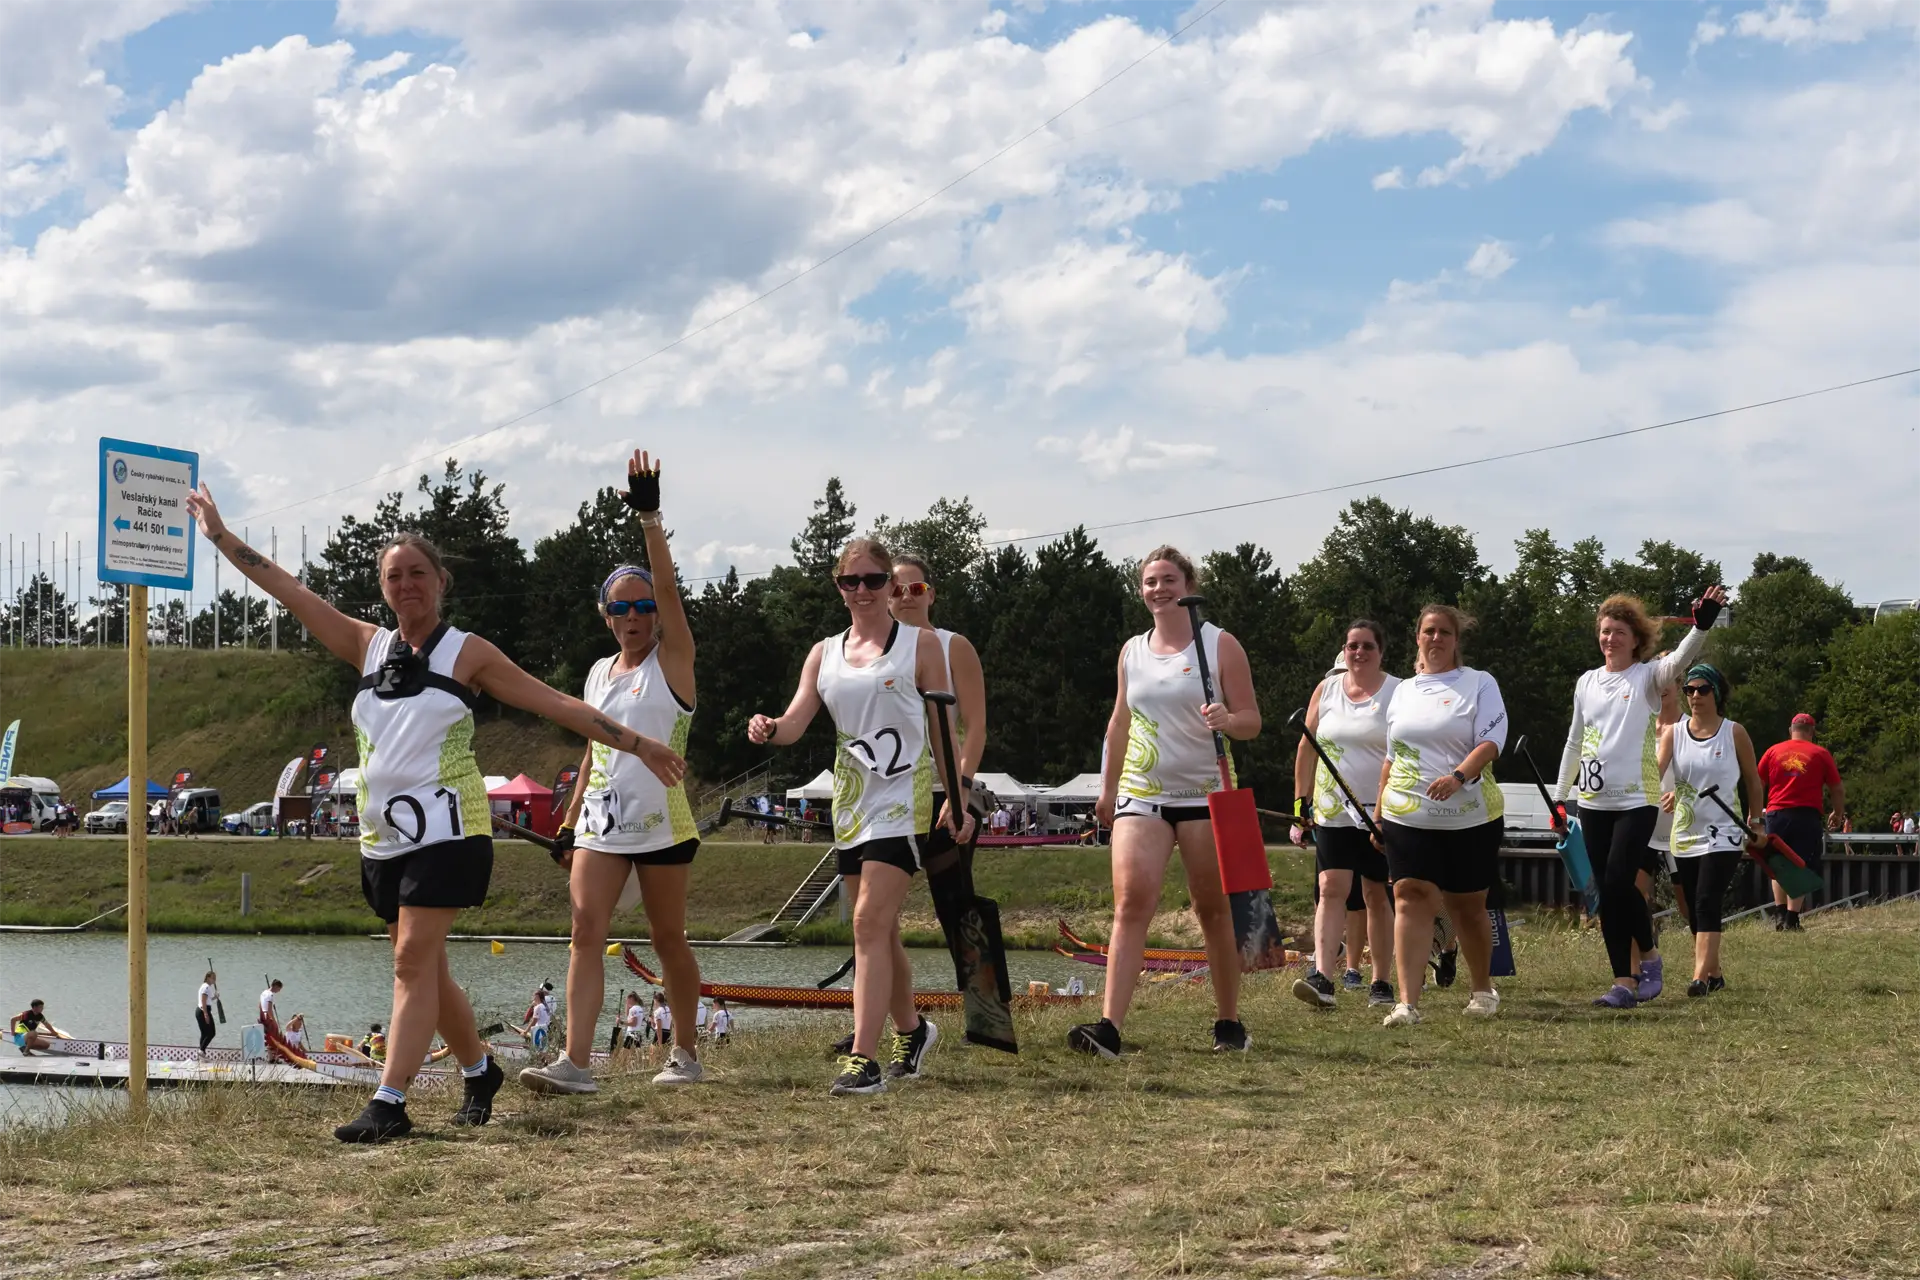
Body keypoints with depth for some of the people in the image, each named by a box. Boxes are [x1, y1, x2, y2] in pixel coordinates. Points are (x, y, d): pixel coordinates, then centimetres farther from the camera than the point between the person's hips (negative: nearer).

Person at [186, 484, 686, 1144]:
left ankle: (389, 1102, -16)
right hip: (383, 834, 5)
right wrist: (221, 536, 7)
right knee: (423, 965, 11)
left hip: (445, 827, -5)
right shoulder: (368, 647, 10)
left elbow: (558, 704, -1)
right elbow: (289, 590, 10)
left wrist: (639, 745, -4)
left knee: (414, 960, -13)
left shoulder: (466, 654, -1)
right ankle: (479, 1070, 30)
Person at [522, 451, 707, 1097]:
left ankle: (686, 1052, 22)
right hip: (601, 823, 4)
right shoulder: (599, 673, 15)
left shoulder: (672, 660, -1)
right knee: (586, 929, -11)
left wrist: (650, 517, -26)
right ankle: (575, 1062, -19)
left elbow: (668, 587, -17)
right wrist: (569, 821, 15)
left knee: (668, 940, 5)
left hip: (661, 821, -4)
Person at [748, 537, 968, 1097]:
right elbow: (795, 722, 2)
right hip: (850, 802, 6)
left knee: (871, 923, -17)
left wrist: (957, 798, -5)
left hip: (903, 799, -6)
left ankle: (864, 1061, -21)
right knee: (877, 929, 13)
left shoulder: (920, 644, 1)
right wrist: (769, 728, -21)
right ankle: (912, 1029, 34)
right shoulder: (825, 653, 12)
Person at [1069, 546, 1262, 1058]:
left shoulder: (1220, 645, 0)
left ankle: (1229, 1024, 17)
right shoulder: (1132, 651, 13)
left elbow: (1251, 720, -1)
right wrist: (1108, 788, 22)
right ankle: (1109, 1026, -23)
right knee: (1131, 901, -14)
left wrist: (1227, 720, -23)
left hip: (1206, 795, -2)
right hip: (1140, 795, 3)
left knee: (1214, 910, 4)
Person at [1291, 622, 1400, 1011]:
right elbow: (1307, 749, 11)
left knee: (1377, 896, 4)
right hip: (1333, 813, 2)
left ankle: (1381, 983, 13)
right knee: (1332, 888, -10)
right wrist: (1301, 803, 6)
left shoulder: (1398, 693, -1)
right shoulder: (1326, 690, 8)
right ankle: (1322, 978, -19)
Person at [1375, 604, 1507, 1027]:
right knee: (1411, 899, -11)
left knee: (1468, 905, 8)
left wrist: (1458, 776, -27)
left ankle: (1483, 990, 30)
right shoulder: (1403, 691, 15)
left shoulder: (1479, 684, 2)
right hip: (1408, 817, 3)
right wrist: (1378, 810, 17)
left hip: (1469, 817, -3)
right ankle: (1407, 1003, -17)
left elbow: (1490, 742, -11)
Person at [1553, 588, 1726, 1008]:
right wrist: (1559, 796, 18)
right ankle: (1625, 980, 7)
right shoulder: (1587, 682, 11)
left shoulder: (1647, 677, -3)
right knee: (1608, 893, 3)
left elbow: (1680, 659, -25)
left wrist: (1702, 627, -44)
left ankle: (1648, 954, 7)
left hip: (1637, 801, -5)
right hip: (1594, 803, 5)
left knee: (1618, 885, -16)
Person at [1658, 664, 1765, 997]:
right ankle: (1714, 973, 25)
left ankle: (1700, 976, -25)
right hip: (1684, 835, 4)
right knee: (1692, 910, 9)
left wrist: (1757, 823, 8)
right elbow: (1656, 768, -13)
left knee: (1707, 903, -17)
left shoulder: (1734, 733, -1)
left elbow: (1753, 781, 9)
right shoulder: (1673, 733, 3)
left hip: (1722, 835, -4)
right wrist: (1662, 792, -34)